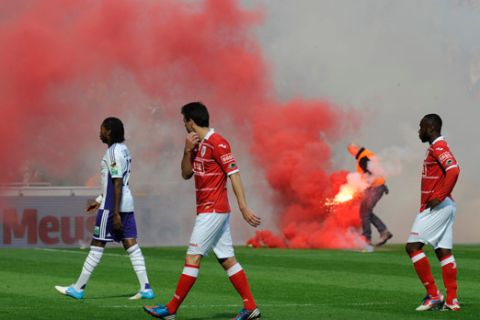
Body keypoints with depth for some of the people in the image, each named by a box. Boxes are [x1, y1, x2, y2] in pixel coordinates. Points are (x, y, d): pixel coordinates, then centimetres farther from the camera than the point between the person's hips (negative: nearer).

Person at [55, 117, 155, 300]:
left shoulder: (114, 152, -14)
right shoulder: (123, 149, 15)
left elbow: (117, 184, -19)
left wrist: (115, 213, -21)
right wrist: (99, 200, 27)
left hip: (113, 206, -9)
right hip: (127, 204, 9)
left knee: (97, 245, -2)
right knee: (131, 245, 5)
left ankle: (78, 288, 4)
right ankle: (145, 289, 0)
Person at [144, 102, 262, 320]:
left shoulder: (217, 143, -13)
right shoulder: (198, 144, 15)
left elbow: (234, 174, -17)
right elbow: (186, 174, 17)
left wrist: (243, 207, -22)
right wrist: (187, 151, 0)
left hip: (213, 211, -10)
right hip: (207, 210, 10)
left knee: (193, 257, -7)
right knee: (227, 259, 7)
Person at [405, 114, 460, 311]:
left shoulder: (438, 147, -12)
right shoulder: (437, 148, 19)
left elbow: (454, 170, -26)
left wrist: (440, 196, -24)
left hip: (437, 207, -10)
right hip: (444, 207, 10)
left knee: (412, 246, -10)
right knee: (443, 252, 7)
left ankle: (433, 295, -12)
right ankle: (452, 300, 4)